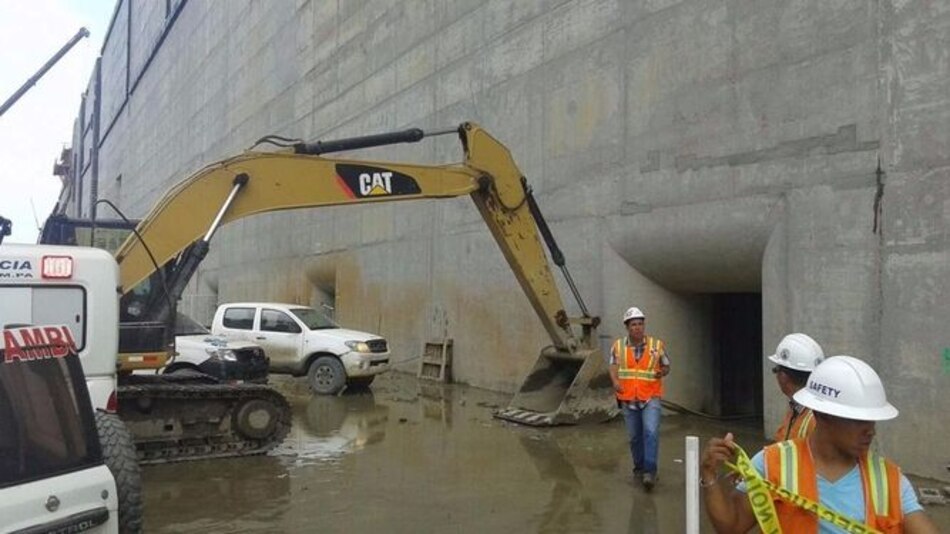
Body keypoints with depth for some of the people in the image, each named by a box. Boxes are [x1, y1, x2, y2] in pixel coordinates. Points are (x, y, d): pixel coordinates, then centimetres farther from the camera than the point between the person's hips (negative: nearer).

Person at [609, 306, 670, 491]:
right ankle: (639, 467, 31)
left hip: (651, 397, -2)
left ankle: (650, 471, -12)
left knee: (651, 432, -18)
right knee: (635, 437, 12)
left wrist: (662, 372, -16)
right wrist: (615, 381, -20)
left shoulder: (657, 345, -4)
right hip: (628, 399, 2)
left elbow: (666, 366, 6)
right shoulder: (618, 345, -1)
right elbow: (613, 367, 1)